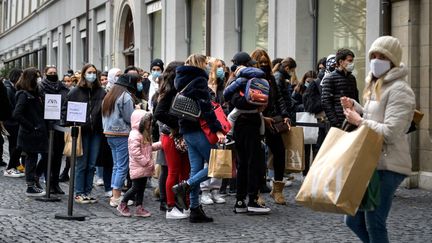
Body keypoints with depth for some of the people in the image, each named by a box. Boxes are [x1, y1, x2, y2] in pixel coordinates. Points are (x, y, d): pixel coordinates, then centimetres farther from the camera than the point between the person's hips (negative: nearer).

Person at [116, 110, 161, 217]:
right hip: (137, 168, -9)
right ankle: (122, 205, 10)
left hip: (144, 168, 9)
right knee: (136, 188, -5)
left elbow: (149, 147, 25)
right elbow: (135, 153, -24)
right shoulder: (135, 136, -18)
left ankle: (139, 208, 16)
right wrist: (147, 162, -21)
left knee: (141, 188, 11)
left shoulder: (145, 134, 16)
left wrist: (160, 144, 14)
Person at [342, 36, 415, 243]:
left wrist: (359, 121, -12)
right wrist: (354, 107, 11)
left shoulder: (399, 90, -13)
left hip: (387, 166, -10)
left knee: (374, 224, -6)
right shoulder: (376, 86, 18)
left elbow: (390, 132, -21)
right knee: (353, 220, 11)